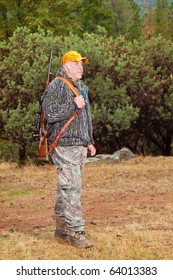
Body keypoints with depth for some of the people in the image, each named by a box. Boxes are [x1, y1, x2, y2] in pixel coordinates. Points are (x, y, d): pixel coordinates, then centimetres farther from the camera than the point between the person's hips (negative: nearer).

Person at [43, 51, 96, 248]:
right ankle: (76, 232, -14)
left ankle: (61, 228, 19)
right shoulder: (56, 86, -9)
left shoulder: (81, 87, 20)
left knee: (66, 188, 13)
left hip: (80, 146, 9)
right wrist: (73, 105, -20)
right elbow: (50, 113, -19)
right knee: (71, 188, -12)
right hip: (64, 145, -9)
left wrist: (89, 142, 27)